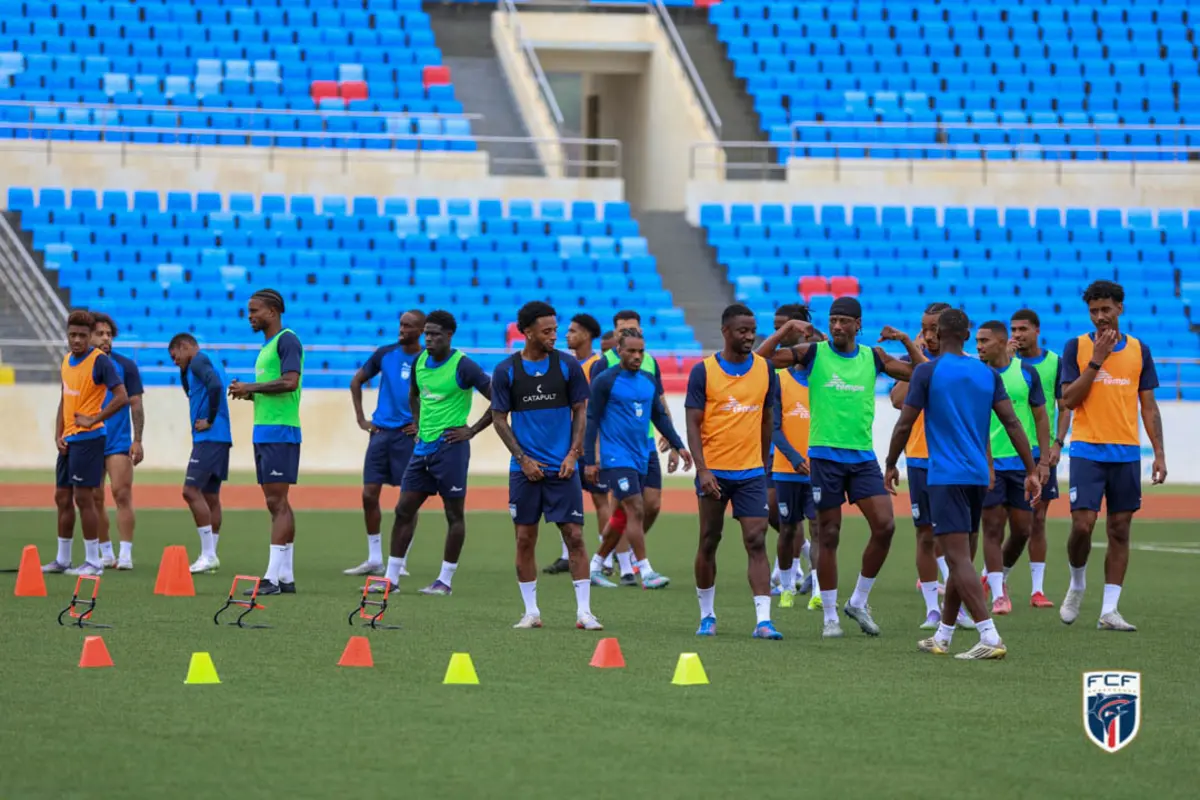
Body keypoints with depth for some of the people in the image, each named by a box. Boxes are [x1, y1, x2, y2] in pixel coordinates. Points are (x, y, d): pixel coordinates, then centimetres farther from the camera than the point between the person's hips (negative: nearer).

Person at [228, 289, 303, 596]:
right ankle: (286, 577, 12)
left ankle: (273, 577, -14)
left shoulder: (287, 340, -10)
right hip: (263, 432, 10)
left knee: (277, 502, -11)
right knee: (276, 504, 9)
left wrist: (251, 387, -15)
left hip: (280, 432, -10)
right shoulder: (267, 346, 20)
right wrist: (248, 393, 7)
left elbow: (290, 381, -22)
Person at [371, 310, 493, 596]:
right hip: (423, 446, 7)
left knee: (454, 513, 1)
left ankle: (445, 580, 7)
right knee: (404, 510, 5)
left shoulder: (462, 366, -12)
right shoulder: (420, 362, 9)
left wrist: (472, 430, -11)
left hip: (450, 447, -7)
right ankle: (391, 577, 10)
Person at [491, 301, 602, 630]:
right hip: (526, 468, 0)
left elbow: (580, 411, 6)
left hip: (562, 468, 0)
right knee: (525, 538, 3)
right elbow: (499, 418, 4)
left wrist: (573, 455, -4)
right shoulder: (506, 371, -1)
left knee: (574, 536, -5)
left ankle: (584, 612, -2)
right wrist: (523, 459, -4)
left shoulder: (567, 366, 0)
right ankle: (531, 611, 13)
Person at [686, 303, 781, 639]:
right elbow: (693, 424, -6)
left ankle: (763, 620, -14)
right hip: (714, 472, -1)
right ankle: (707, 615, 21)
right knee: (709, 543, 8)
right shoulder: (703, 371, -4)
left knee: (757, 542, -9)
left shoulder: (765, 369, 4)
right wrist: (702, 468, -16)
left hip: (751, 473, 2)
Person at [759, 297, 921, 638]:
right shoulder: (813, 353, 0)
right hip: (825, 455, -2)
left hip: (863, 456, 3)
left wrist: (906, 341, 0)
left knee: (885, 526, -9)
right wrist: (787, 328, -14)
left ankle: (859, 602, 8)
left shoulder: (873, 357, 7)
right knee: (828, 536, 0)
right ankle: (830, 616, 10)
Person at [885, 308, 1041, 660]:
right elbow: (1012, 423, 2)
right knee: (960, 557, 16)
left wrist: (891, 465, 8)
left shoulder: (927, 371, -6)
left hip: (945, 477, -6)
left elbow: (904, 424, -6)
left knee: (959, 558, -11)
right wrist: (1031, 470, 4)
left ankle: (990, 637, -23)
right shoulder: (988, 374, 7)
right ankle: (942, 637, 26)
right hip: (978, 476, 6)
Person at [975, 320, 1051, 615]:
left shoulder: (1026, 372, 2)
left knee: (1022, 530, 4)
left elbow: (1041, 417, 6)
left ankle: (996, 576, 27)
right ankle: (998, 594, -2)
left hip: (1023, 461, 2)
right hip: (988, 463, -2)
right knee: (993, 528, -6)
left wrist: (1044, 460, 0)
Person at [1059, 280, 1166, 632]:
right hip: (1087, 451, -2)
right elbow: (1069, 399, -7)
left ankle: (1109, 610, 4)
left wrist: (1159, 453, 2)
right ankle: (1077, 585, 16)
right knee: (1082, 525, -11)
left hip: (1126, 453, 2)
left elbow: (1148, 406, 9)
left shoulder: (1138, 350, 7)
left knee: (1119, 530, 1)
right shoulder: (1076, 347, 1)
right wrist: (1096, 360, -14)